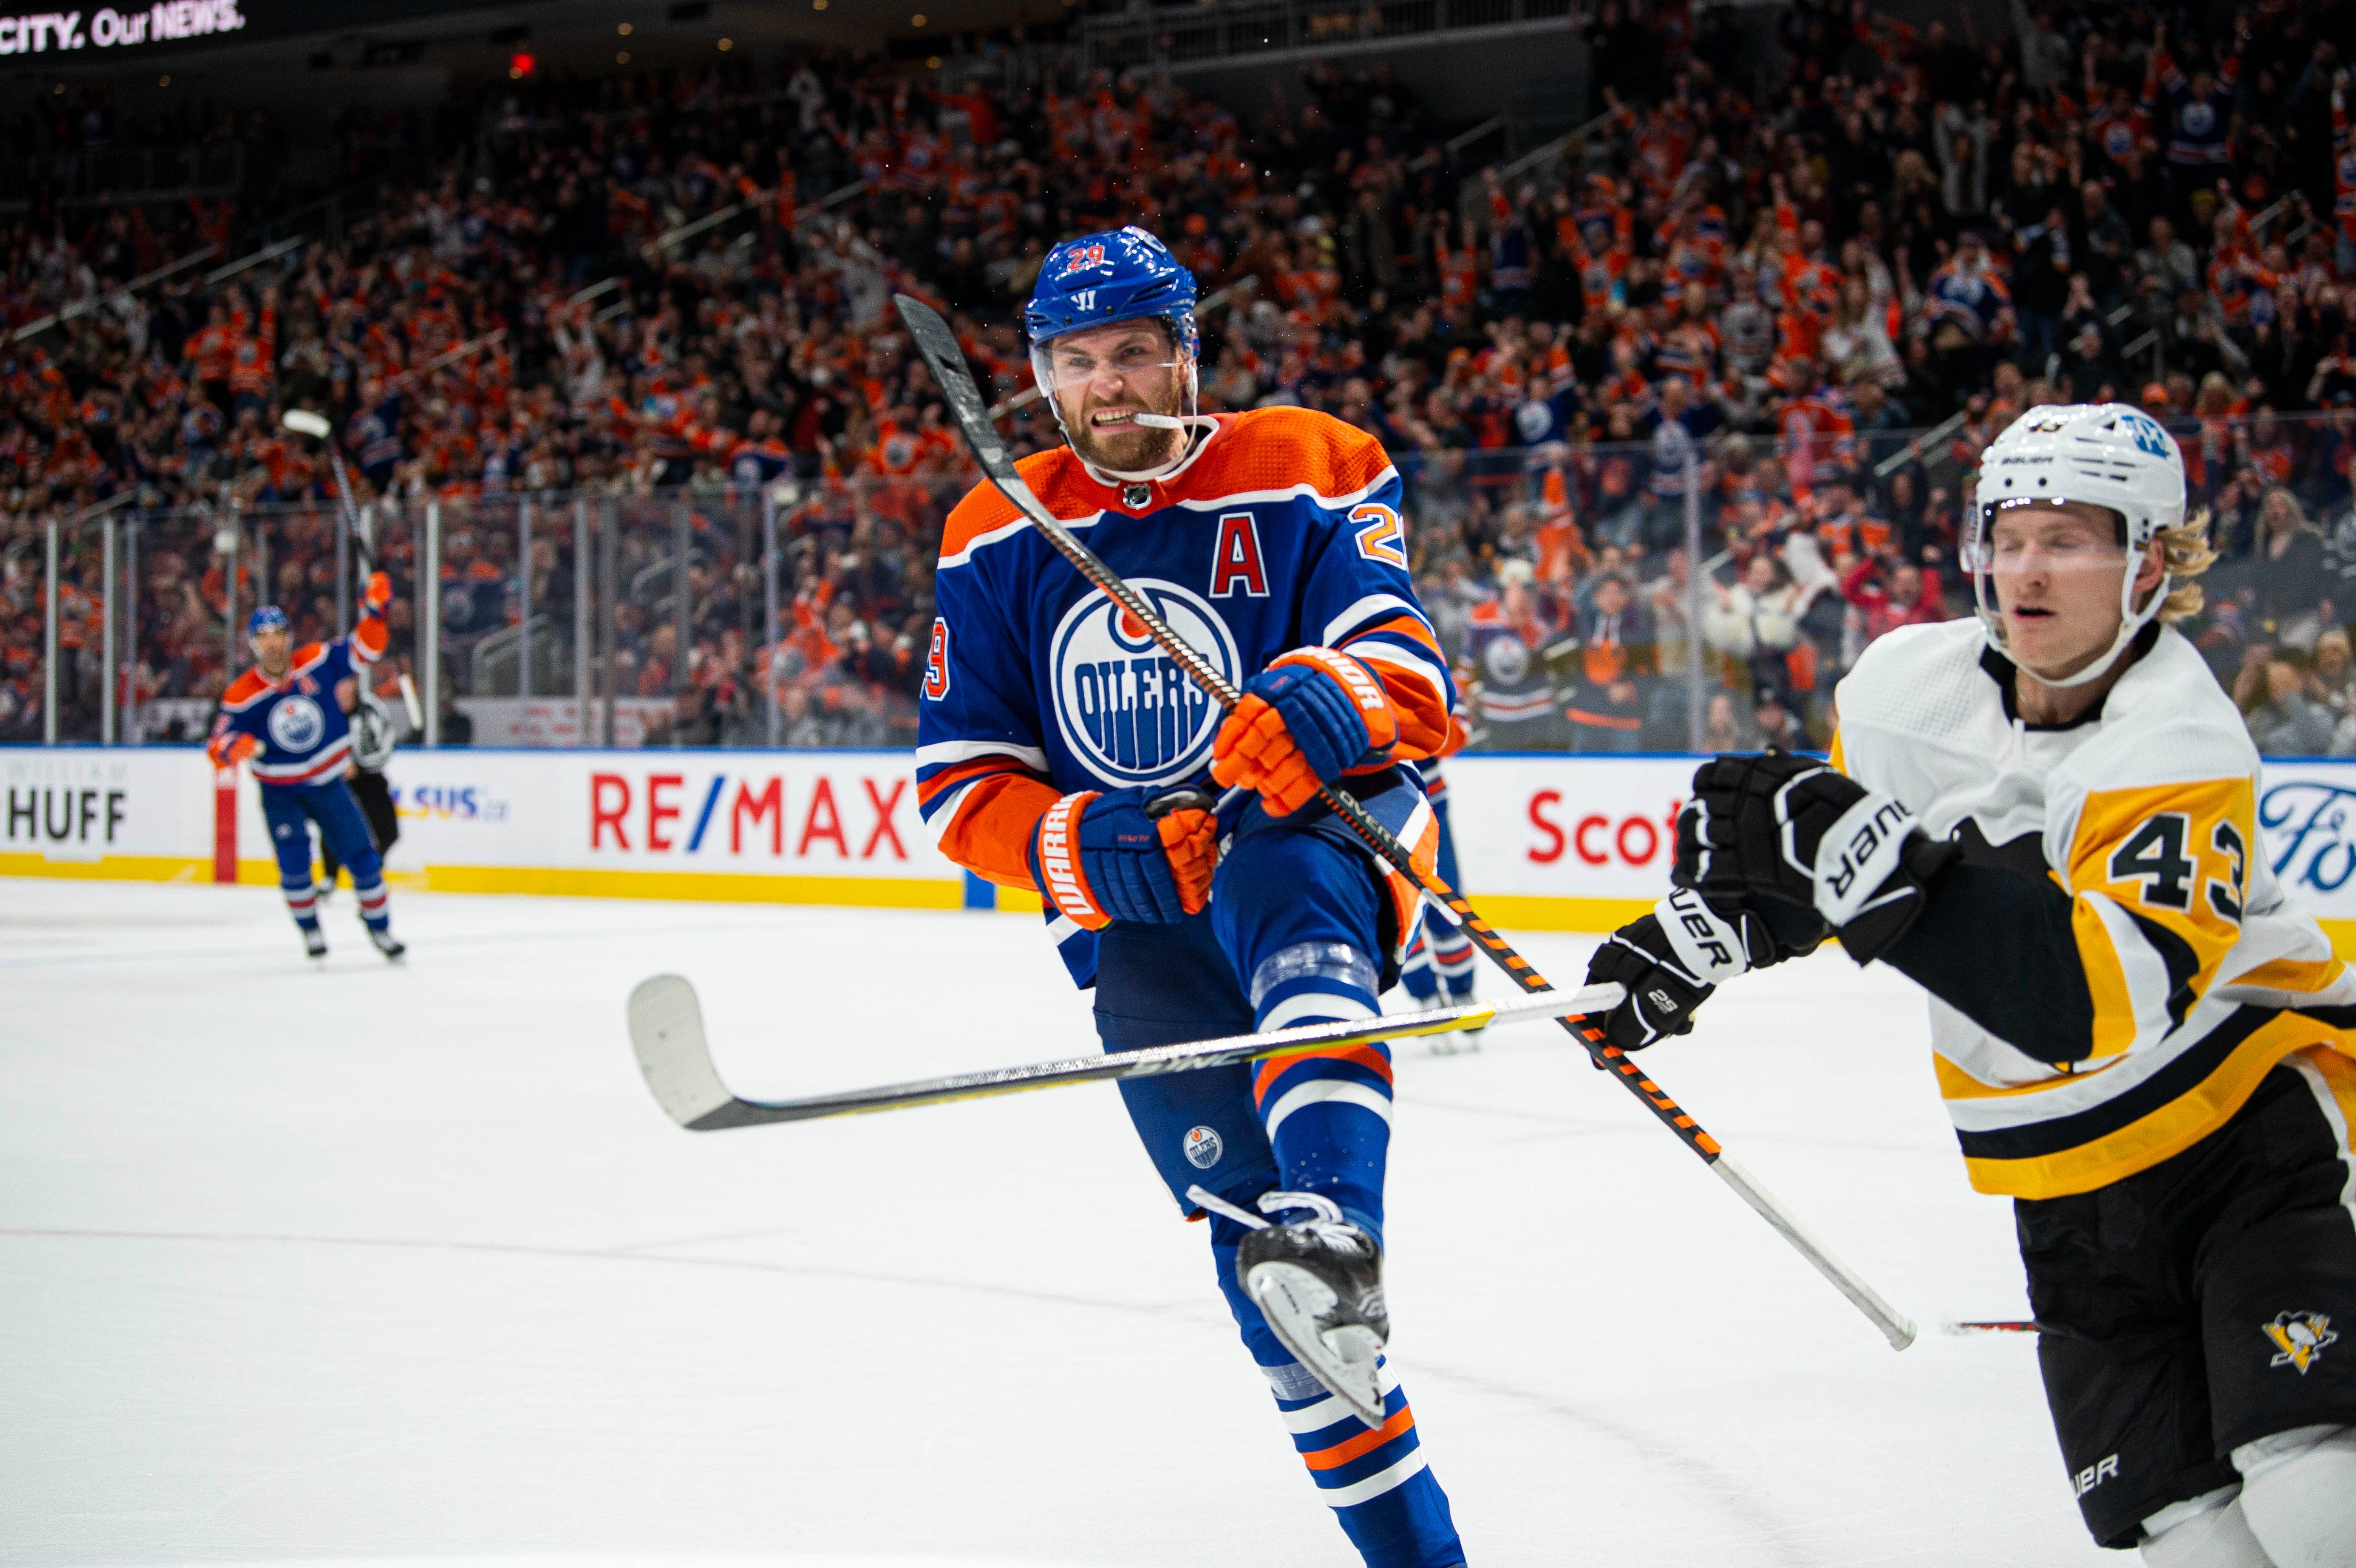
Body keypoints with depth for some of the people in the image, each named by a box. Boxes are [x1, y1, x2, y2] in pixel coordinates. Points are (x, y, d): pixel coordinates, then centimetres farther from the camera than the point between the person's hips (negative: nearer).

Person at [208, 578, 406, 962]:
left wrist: (374, 612, -20)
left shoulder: (316, 662, -11)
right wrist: (233, 748, -39)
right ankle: (309, 927, 6)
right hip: (280, 793, -2)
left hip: (327, 784, 2)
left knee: (361, 855, -1)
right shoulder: (241, 696, -16)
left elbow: (363, 650, -4)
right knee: (294, 859, -18)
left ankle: (379, 926, 17)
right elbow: (218, 746, -16)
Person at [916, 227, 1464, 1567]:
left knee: (1277, 880, -40)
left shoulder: (1308, 477, 0)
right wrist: (1089, 852, -14)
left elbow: (1408, 670, -12)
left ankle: (1335, 1236, -62)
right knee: (1238, 1197, -14)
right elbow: (960, 787, 6)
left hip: (1325, 840, -3)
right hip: (1133, 917, 3)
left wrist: (1324, 702, -36)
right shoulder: (997, 544, 8)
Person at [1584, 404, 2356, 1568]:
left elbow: (2111, 999, -38)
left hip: (2257, 1131, -5)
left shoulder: (2183, 746, -23)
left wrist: (1875, 866, -43)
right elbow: (1824, 838, 20)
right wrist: (1695, 934, 14)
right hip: (2075, 1195, 6)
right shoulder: (1911, 683, -4)